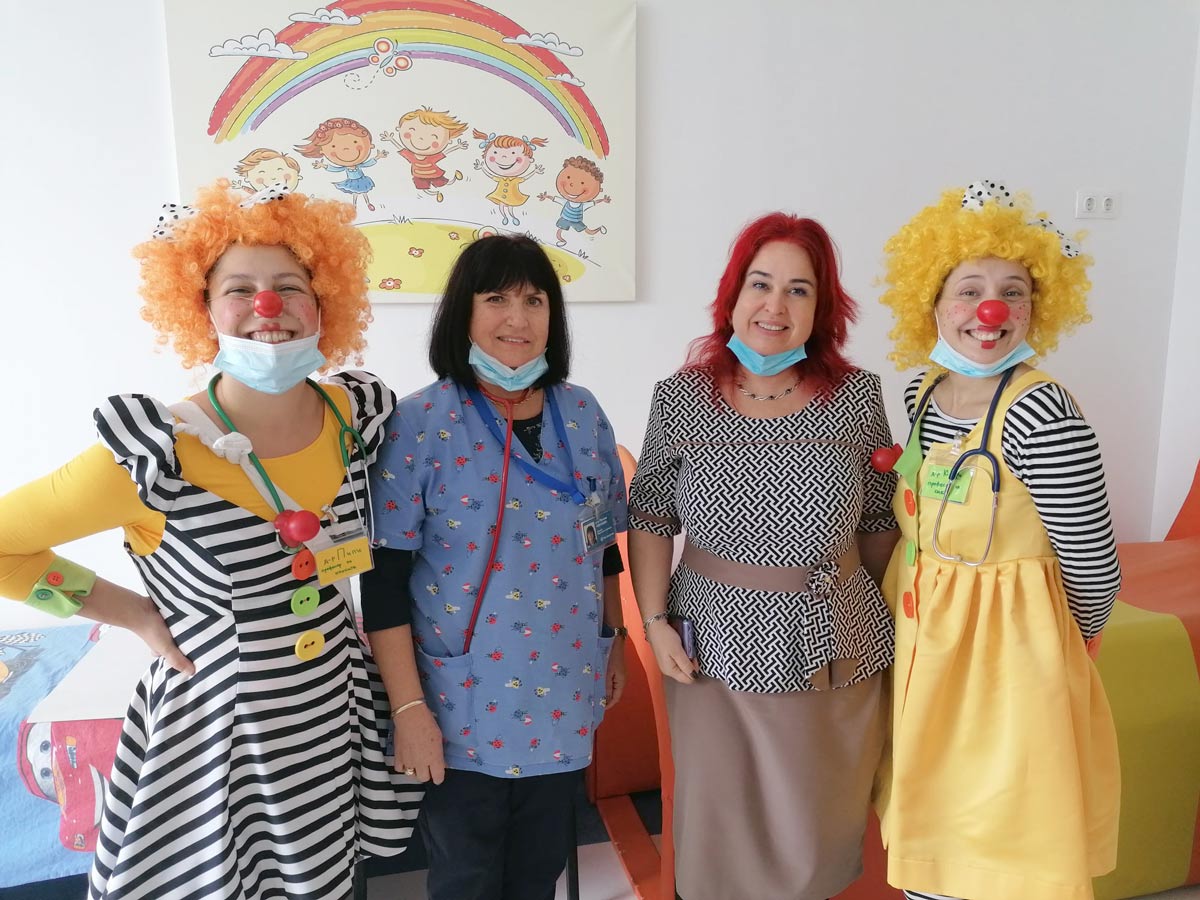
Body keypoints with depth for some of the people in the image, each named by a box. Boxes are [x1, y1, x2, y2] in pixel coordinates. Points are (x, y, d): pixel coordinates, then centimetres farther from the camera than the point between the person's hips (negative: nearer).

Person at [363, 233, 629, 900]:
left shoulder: (584, 414, 0)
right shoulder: (418, 423, -13)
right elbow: (385, 577, -13)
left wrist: (615, 640, 14)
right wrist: (409, 708, -13)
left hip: (566, 700, 4)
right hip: (463, 707, -3)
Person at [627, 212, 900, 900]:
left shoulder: (859, 397, -5)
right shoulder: (681, 397, -5)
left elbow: (880, 522, 4)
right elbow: (651, 520, 1)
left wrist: (876, 612, 5)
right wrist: (655, 621, -5)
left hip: (835, 646, 1)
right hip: (715, 643, 0)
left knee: (819, 823, 16)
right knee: (719, 817, 15)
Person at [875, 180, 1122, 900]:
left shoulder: (1041, 415, -22)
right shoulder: (922, 393, 0)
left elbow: (1095, 573, -15)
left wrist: (1056, 647, 0)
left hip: (1010, 652, -6)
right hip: (921, 643, 7)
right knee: (926, 820, 22)